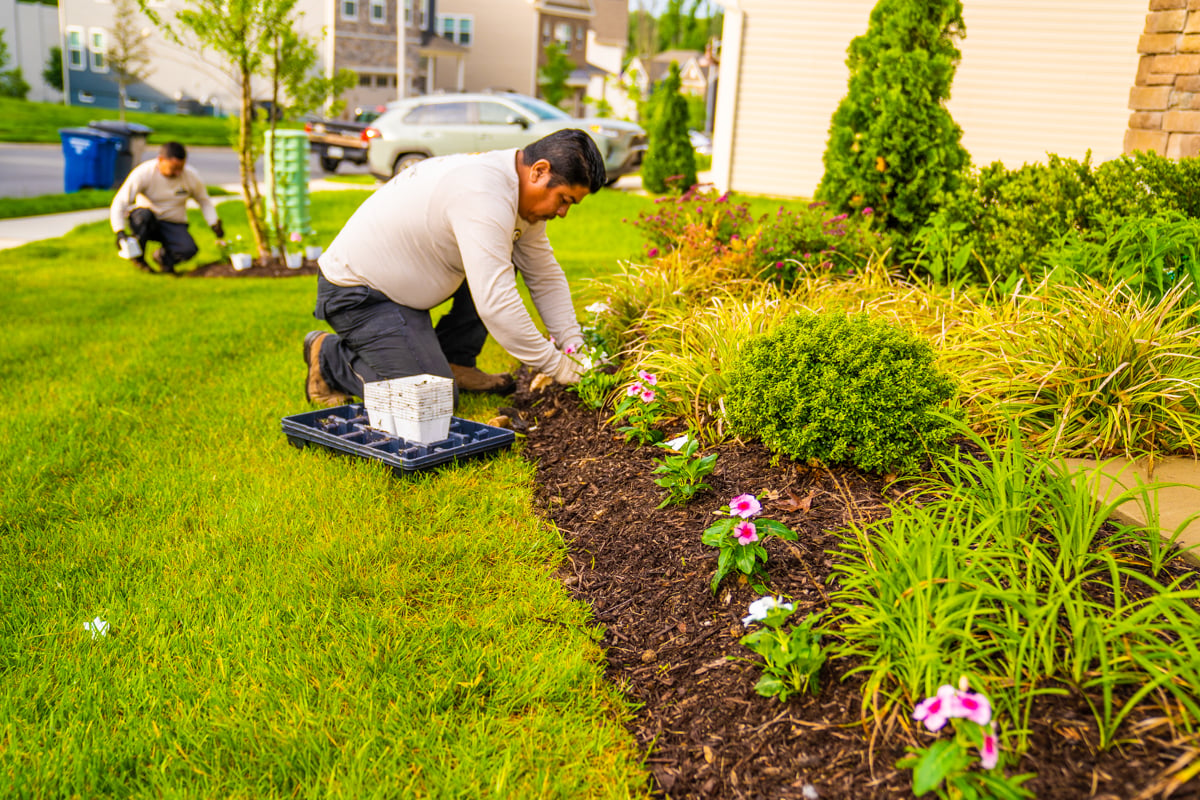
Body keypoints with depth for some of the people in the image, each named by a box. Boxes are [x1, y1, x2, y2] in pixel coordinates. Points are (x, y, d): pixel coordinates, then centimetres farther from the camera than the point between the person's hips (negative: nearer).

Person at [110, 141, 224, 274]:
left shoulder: (192, 176, -9)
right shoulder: (143, 173, -18)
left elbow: (205, 202, 10)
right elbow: (119, 203, -20)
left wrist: (214, 223, -6)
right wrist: (120, 233, -34)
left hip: (174, 225, 1)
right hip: (147, 223, -1)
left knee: (189, 249, -31)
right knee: (144, 214, -38)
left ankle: (163, 256, 7)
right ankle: (138, 258, -12)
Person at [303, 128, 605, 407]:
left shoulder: (523, 194, 1)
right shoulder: (484, 194, -31)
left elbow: (546, 277, 9)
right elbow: (495, 303, -35)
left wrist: (574, 346, 0)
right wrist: (557, 365, -27)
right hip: (358, 295, -10)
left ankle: (454, 362, 9)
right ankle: (330, 357, 3)